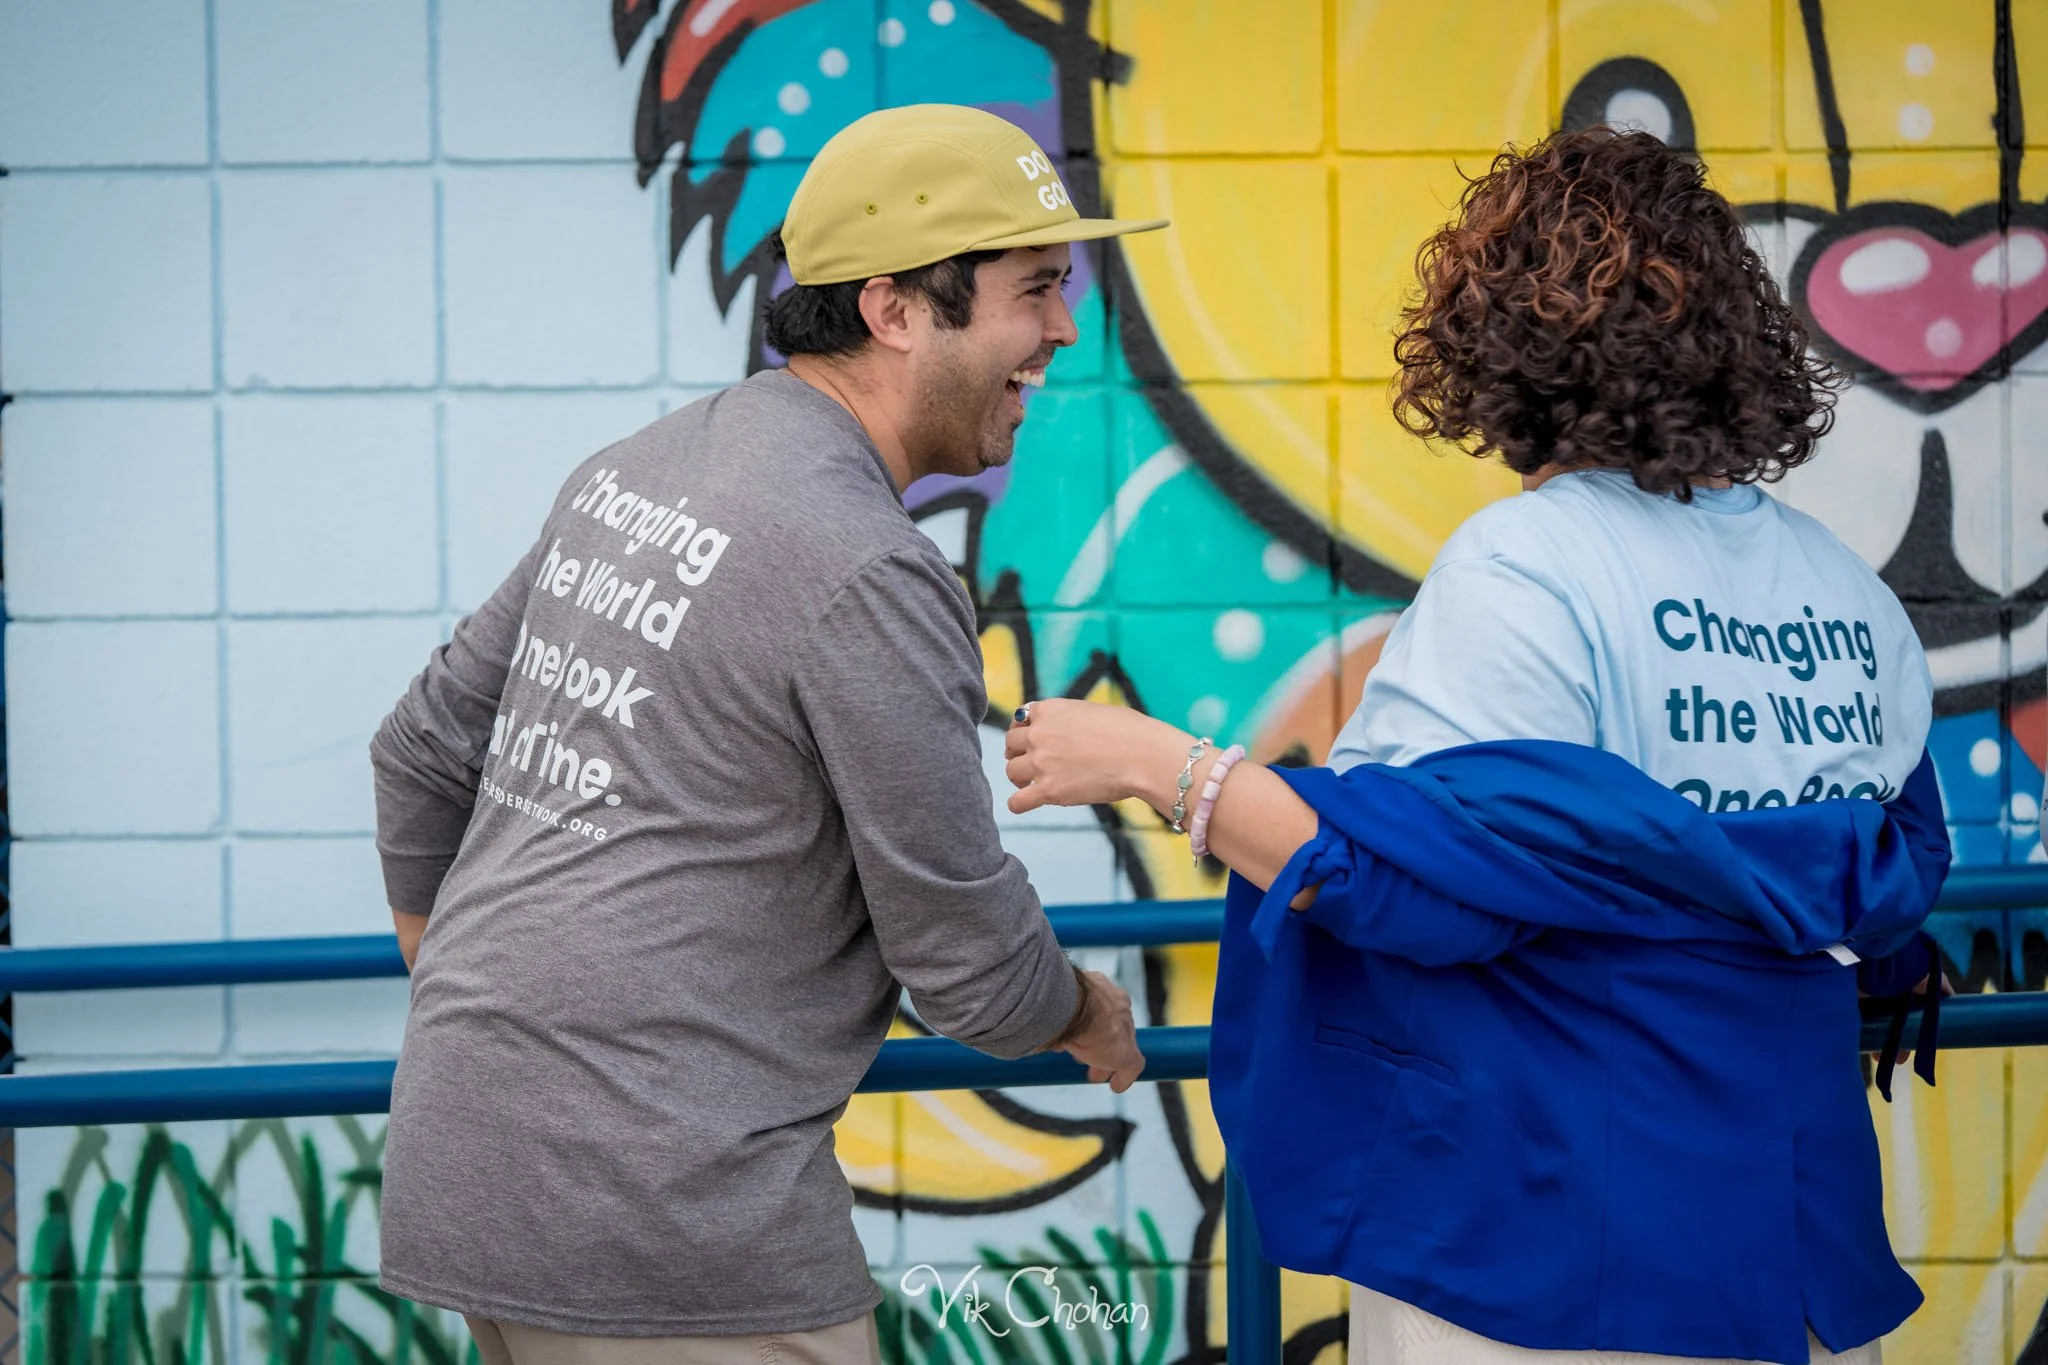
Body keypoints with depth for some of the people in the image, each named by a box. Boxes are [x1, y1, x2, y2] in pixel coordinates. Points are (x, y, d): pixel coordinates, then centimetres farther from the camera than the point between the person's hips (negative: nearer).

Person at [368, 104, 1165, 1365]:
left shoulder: (632, 474, 11)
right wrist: (1091, 1017, 12)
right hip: (656, 1221, -9)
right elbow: (970, 968, -10)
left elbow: (425, 752, 20)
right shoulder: (865, 572, -16)